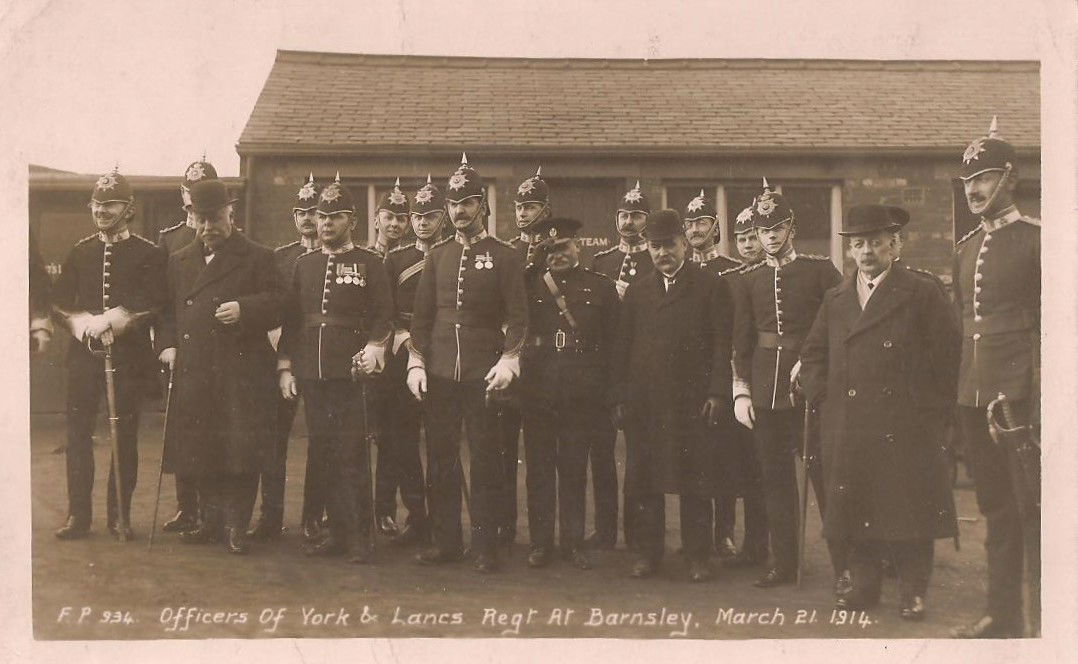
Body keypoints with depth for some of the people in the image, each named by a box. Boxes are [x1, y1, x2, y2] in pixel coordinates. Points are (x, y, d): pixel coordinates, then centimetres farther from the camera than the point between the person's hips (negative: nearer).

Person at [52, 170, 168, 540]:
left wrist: (107, 321, -16)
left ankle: (120, 516, 10)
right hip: (83, 354, 3)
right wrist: (85, 325, -10)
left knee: (125, 437, 1)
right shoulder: (80, 252, 13)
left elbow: (150, 306, -8)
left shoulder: (148, 255, 2)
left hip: (130, 356, -3)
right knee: (78, 434, 2)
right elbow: (60, 303, 9)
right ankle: (79, 515, 10)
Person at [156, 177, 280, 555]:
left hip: (242, 371, -4)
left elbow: (276, 307, -1)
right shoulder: (179, 262, 19)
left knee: (241, 450, -7)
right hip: (194, 373, 4)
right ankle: (212, 521, 20)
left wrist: (244, 310, -18)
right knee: (199, 449, 7)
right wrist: (167, 345, 5)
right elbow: (168, 310, 21)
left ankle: (236, 526, 2)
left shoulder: (258, 258, 6)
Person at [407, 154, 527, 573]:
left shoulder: (503, 256, 1)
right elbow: (422, 314, 12)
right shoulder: (437, 255, 12)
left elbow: (517, 315, -3)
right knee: (441, 460, 7)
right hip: (439, 374, 4)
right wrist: (417, 363, 3)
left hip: (483, 376, -4)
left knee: (485, 461, 1)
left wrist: (508, 361, -15)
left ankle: (485, 547, 8)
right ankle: (446, 541, 18)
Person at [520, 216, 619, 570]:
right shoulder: (530, 282, 11)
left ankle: (573, 542, 15)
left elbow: (612, 342, 7)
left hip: (581, 392, -1)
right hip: (537, 390, 1)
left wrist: (606, 389, 1)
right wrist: (533, 261, -1)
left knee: (574, 468, 5)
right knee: (539, 468, 4)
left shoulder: (601, 286, 7)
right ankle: (540, 542, 13)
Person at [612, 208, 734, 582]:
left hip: (692, 403, -3)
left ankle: (698, 557, 9)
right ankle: (649, 553, 15)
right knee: (646, 481, 6)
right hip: (645, 403, 3)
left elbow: (723, 345, -1)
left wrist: (718, 393, -10)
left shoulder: (712, 288, 5)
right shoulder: (637, 292, 15)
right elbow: (623, 349, 13)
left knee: (695, 483, 0)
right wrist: (620, 398, 5)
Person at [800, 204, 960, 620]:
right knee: (854, 508, 7)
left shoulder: (922, 293, 0)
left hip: (906, 430, -4)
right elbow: (812, 354, 20)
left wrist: (932, 411, -4)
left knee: (909, 509, 0)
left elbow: (948, 356, -1)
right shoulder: (835, 299, 13)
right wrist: (823, 398, 7)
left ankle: (912, 592, 10)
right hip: (847, 430, 4)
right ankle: (865, 586, 19)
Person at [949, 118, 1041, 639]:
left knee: (1032, 509, -1)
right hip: (973, 395, 7)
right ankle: (1003, 614, 21)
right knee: (995, 509, 12)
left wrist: (1040, 399, -13)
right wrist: (957, 393, 13)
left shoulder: (1036, 240, -5)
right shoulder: (966, 247, 15)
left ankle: (1042, 619, 7)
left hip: (1020, 394, -6)